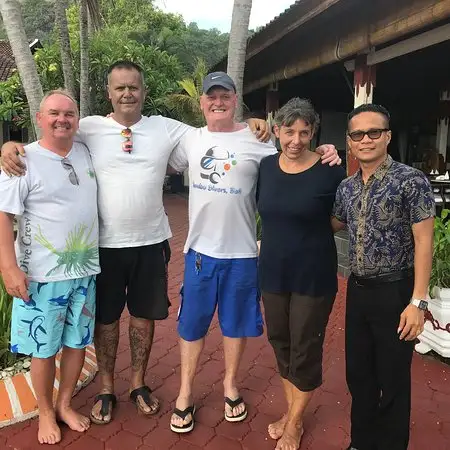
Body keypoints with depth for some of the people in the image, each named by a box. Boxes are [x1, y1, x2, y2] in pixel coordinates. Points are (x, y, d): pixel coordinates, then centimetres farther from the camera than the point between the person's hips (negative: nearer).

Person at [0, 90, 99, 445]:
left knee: (77, 342, 15)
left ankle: (65, 404, 35)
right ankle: (45, 412, 30)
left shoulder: (86, 153, 5)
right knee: (44, 348, 8)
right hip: (42, 275, -4)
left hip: (85, 270, 5)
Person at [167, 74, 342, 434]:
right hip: (200, 249, 2)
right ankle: (185, 394, 32)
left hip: (241, 252, -1)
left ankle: (230, 385, 39)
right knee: (191, 324, 12)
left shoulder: (256, 141, -5)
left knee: (236, 323, 15)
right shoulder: (190, 140, 4)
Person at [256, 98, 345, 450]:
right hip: (273, 272, 4)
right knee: (281, 343, 17)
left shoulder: (329, 171, -13)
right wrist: (280, 239, 6)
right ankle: (291, 411, 40)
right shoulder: (266, 166, -1)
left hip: (313, 277, -4)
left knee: (305, 350, 9)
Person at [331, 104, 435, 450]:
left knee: (393, 381, 9)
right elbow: (331, 225, 23)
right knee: (358, 374, 18)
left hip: (395, 293, -5)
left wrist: (418, 302, -17)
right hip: (357, 291, 6)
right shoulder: (346, 187, 6)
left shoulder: (411, 181, -11)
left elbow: (424, 242, -13)